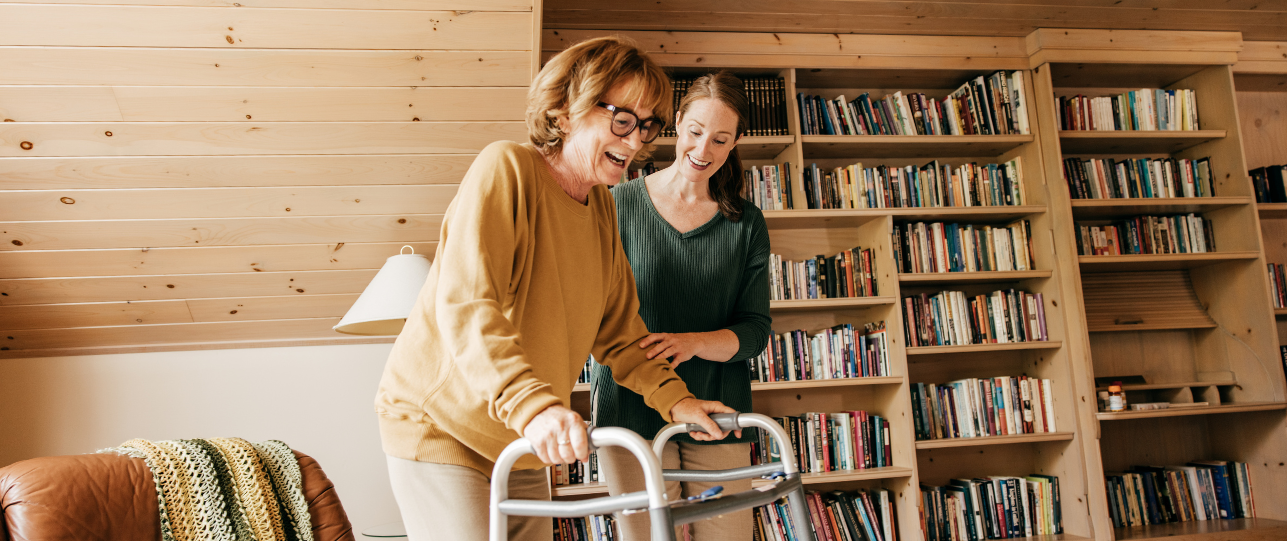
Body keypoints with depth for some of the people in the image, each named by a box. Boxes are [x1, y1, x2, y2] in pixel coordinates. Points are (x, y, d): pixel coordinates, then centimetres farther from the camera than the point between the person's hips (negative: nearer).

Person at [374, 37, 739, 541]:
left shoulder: (602, 207, 5)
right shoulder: (506, 168, -18)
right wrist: (532, 404, -44)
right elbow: (465, 304, -31)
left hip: (524, 444, 7)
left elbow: (618, 328, 10)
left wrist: (673, 398, -3)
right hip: (439, 426, -7)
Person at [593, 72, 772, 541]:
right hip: (633, 412, -2)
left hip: (717, 416, 2)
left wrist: (694, 342, -17)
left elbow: (755, 329, 1)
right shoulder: (622, 203, 2)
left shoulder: (746, 224, 8)